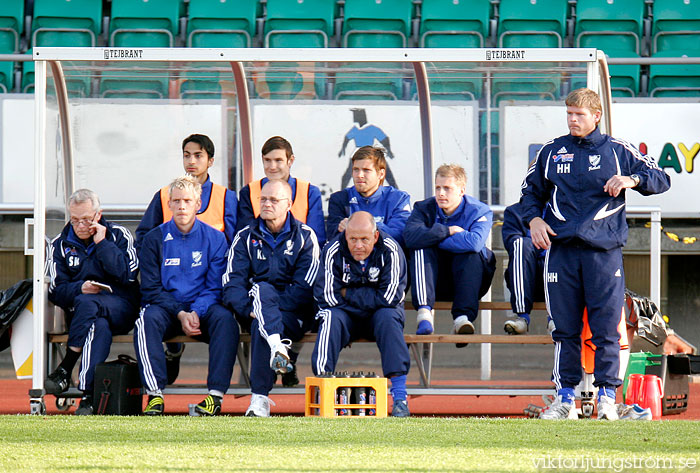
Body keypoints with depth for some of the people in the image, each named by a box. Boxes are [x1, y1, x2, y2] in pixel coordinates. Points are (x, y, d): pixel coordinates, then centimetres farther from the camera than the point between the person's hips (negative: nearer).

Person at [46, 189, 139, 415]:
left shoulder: (119, 235, 7)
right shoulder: (61, 244, 12)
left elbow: (127, 275, -9)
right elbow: (56, 291, 4)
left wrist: (102, 243, -8)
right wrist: (80, 288, -17)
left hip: (121, 307, -2)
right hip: (78, 311, 2)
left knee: (86, 303, -36)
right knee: (100, 327, -36)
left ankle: (65, 371, -34)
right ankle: (89, 395, -45)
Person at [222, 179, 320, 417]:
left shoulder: (305, 237, 6)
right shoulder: (246, 237, 14)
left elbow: (306, 289, -6)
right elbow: (232, 285, 2)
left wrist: (262, 310, -16)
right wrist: (249, 309, -19)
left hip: (293, 314, -2)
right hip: (254, 311, 2)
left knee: (260, 326, -34)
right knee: (262, 288, -33)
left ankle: (260, 398, -37)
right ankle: (277, 346, -58)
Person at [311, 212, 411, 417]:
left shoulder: (390, 251, -17)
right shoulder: (333, 251, -15)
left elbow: (389, 298, -21)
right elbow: (328, 297, -17)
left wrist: (348, 295, -16)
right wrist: (367, 297, -17)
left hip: (380, 312, 0)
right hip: (346, 315, 0)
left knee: (388, 317, -32)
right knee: (331, 318, -30)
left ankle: (399, 395, -35)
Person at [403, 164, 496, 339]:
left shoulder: (479, 212, -8)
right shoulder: (424, 209, 0)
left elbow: (474, 241, -31)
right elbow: (410, 236, -22)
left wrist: (433, 238, -22)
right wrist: (447, 231, -23)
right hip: (435, 283, 1)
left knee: (471, 252, -29)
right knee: (420, 248, -23)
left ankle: (462, 317, -41)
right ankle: (424, 310, -39)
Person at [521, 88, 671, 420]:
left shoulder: (617, 150, 8)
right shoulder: (551, 152, 14)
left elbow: (661, 180, 8)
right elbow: (531, 191, 23)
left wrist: (631, 180, -11)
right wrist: (534, 219, 4)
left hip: (604, 249, -2)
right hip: (561, 249, 2)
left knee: (606, 328, -7)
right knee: (564, 328, 3)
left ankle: (607, 396, -3)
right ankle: (565, 396, 9)